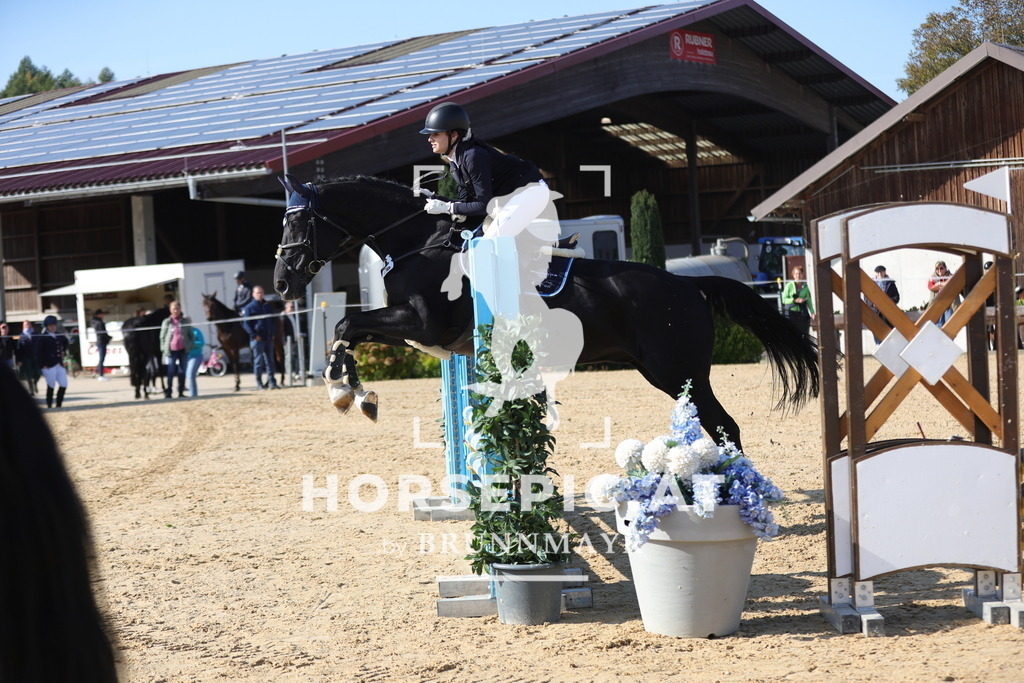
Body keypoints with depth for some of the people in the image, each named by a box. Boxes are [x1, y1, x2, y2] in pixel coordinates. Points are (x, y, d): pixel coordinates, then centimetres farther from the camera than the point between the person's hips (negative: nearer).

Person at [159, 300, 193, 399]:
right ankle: (168, 392, 2)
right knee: (171, 372, -4)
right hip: (172, 350, -2)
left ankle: (181, 392, 11)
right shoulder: (166, 322, 2)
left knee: (182, 372, 5)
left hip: (183, 350, 2)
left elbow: (190, 335, 12)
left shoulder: (186, 321, 7)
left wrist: (190, 346, 0)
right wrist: (164, 349, -4)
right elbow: (162, 336, 4)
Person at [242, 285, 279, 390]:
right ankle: (259, 383, 2)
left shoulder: (267, 306, 13)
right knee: (258, 361, -3)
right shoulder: (249, 308, -4)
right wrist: (254, 335, -17)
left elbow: (273, 321, 21)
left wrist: (272, 333, 9)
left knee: (270, 361, 8)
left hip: (269, 338, 5)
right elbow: (245, 323, -9)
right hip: (257, 339, -5)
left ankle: (272, 382, 12)